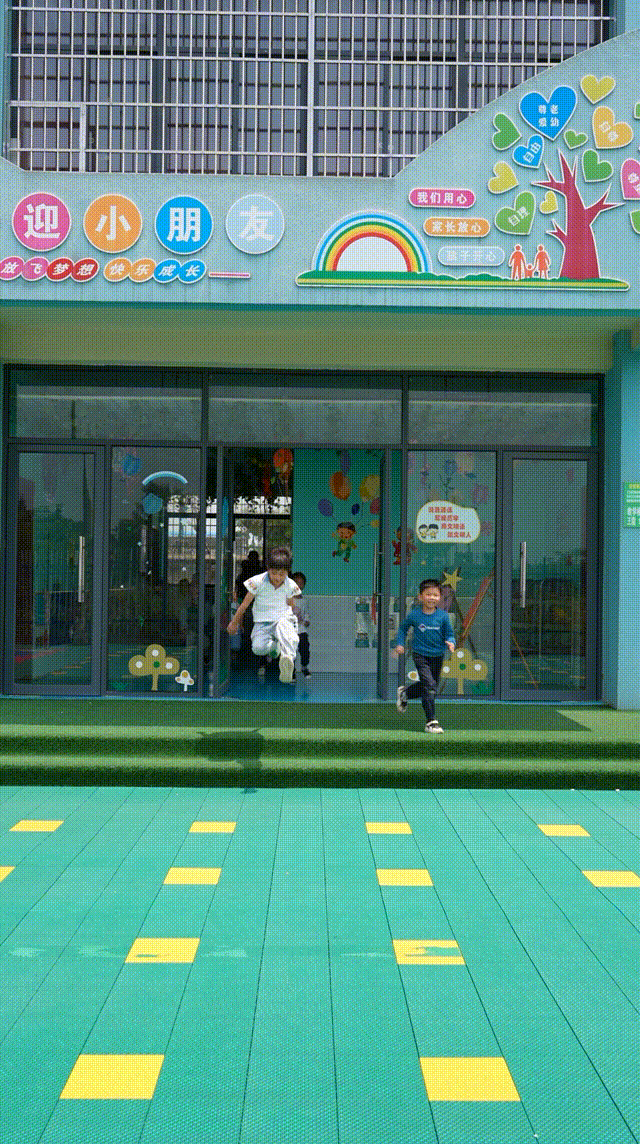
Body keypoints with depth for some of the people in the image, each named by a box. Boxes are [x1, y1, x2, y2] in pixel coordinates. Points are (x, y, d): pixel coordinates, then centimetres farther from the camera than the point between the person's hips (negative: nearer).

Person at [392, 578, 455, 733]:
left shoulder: (442, 616, -8)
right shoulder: (414, 615, -10)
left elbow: (449, 633, 2)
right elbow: (403, 628, 9)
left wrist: (450, 642, -19)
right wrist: (399, 643, 1)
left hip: (437, 656, 3)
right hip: (420, 655, -3)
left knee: (428, 687, 16)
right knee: (429, 685, -17)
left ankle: (404, 693, 47)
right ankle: (431, 722, -11)